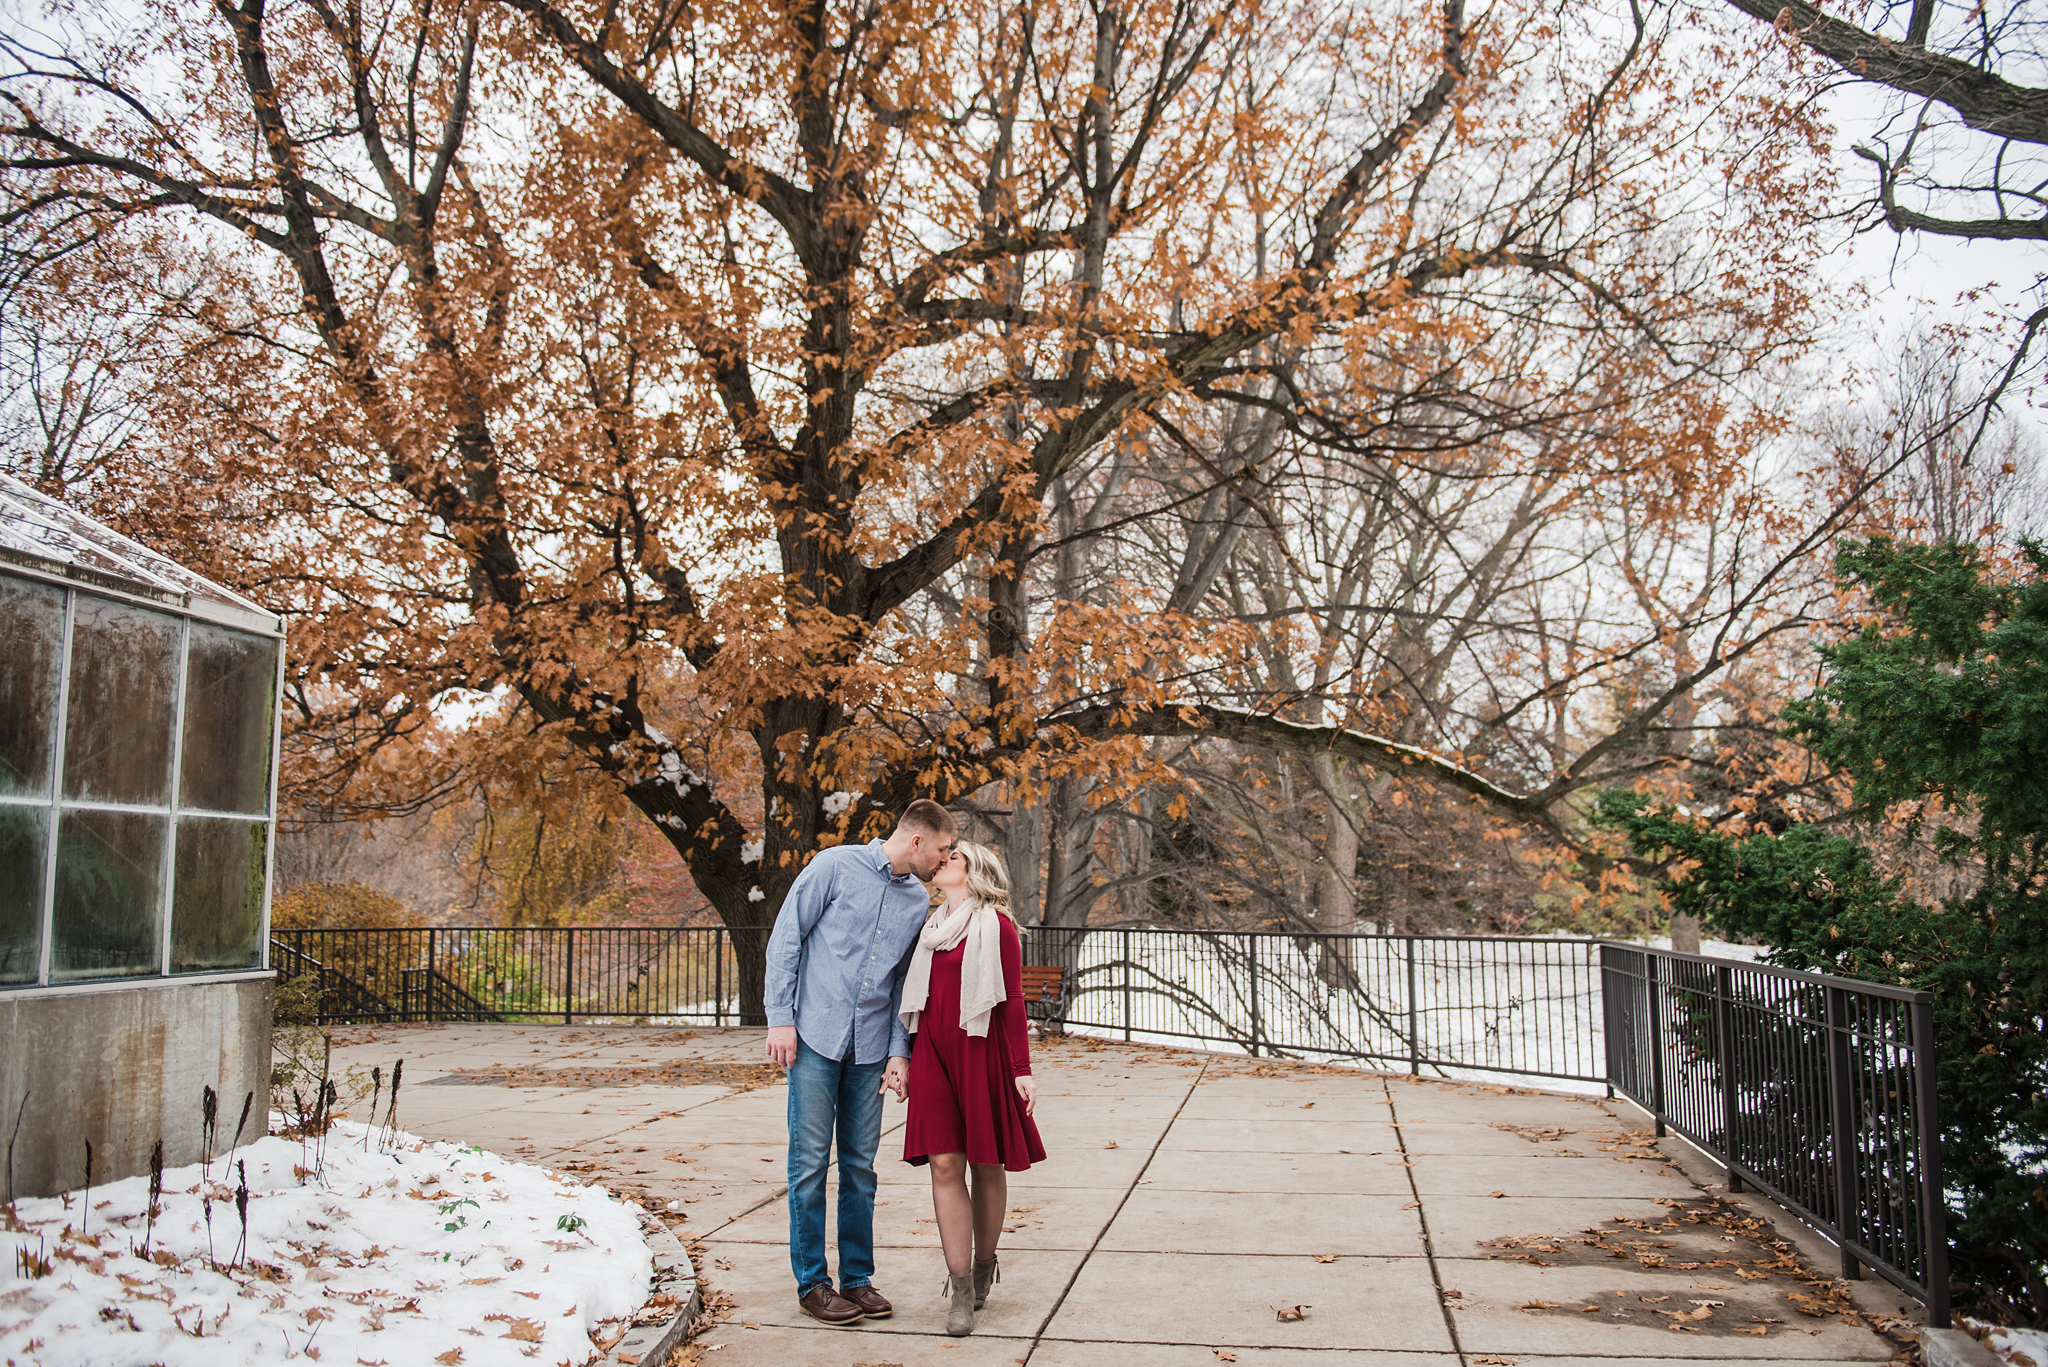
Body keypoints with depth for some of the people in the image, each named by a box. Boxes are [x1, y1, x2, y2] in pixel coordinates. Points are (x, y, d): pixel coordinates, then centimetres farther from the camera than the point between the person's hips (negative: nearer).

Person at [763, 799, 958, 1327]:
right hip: (816, 1039, -4)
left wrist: (899, 1051, 4)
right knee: (810, 1162, -1)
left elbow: (904, 981, 14)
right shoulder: (836, 866, -5)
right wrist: (781, 1018, -8)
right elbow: (785, 939, -4)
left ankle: (857, 1278, 20)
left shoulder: (920, 902, 10)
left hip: (870, 1048, 5)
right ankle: (812, 1283, 11)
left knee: (860, 1165, 9)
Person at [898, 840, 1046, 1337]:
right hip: (935, 1055, 4)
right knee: (945, 1165, -3)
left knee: (986, 1165, 5)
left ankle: (984, 1265, 25)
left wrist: (1022, 1070, -9)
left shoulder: (996, 925, -2)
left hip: (982, 1053, -4)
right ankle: (960, 1290, 0)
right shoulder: (930, 928, 14)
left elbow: (1013, 1001, -4)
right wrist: (903, 1059, 18)